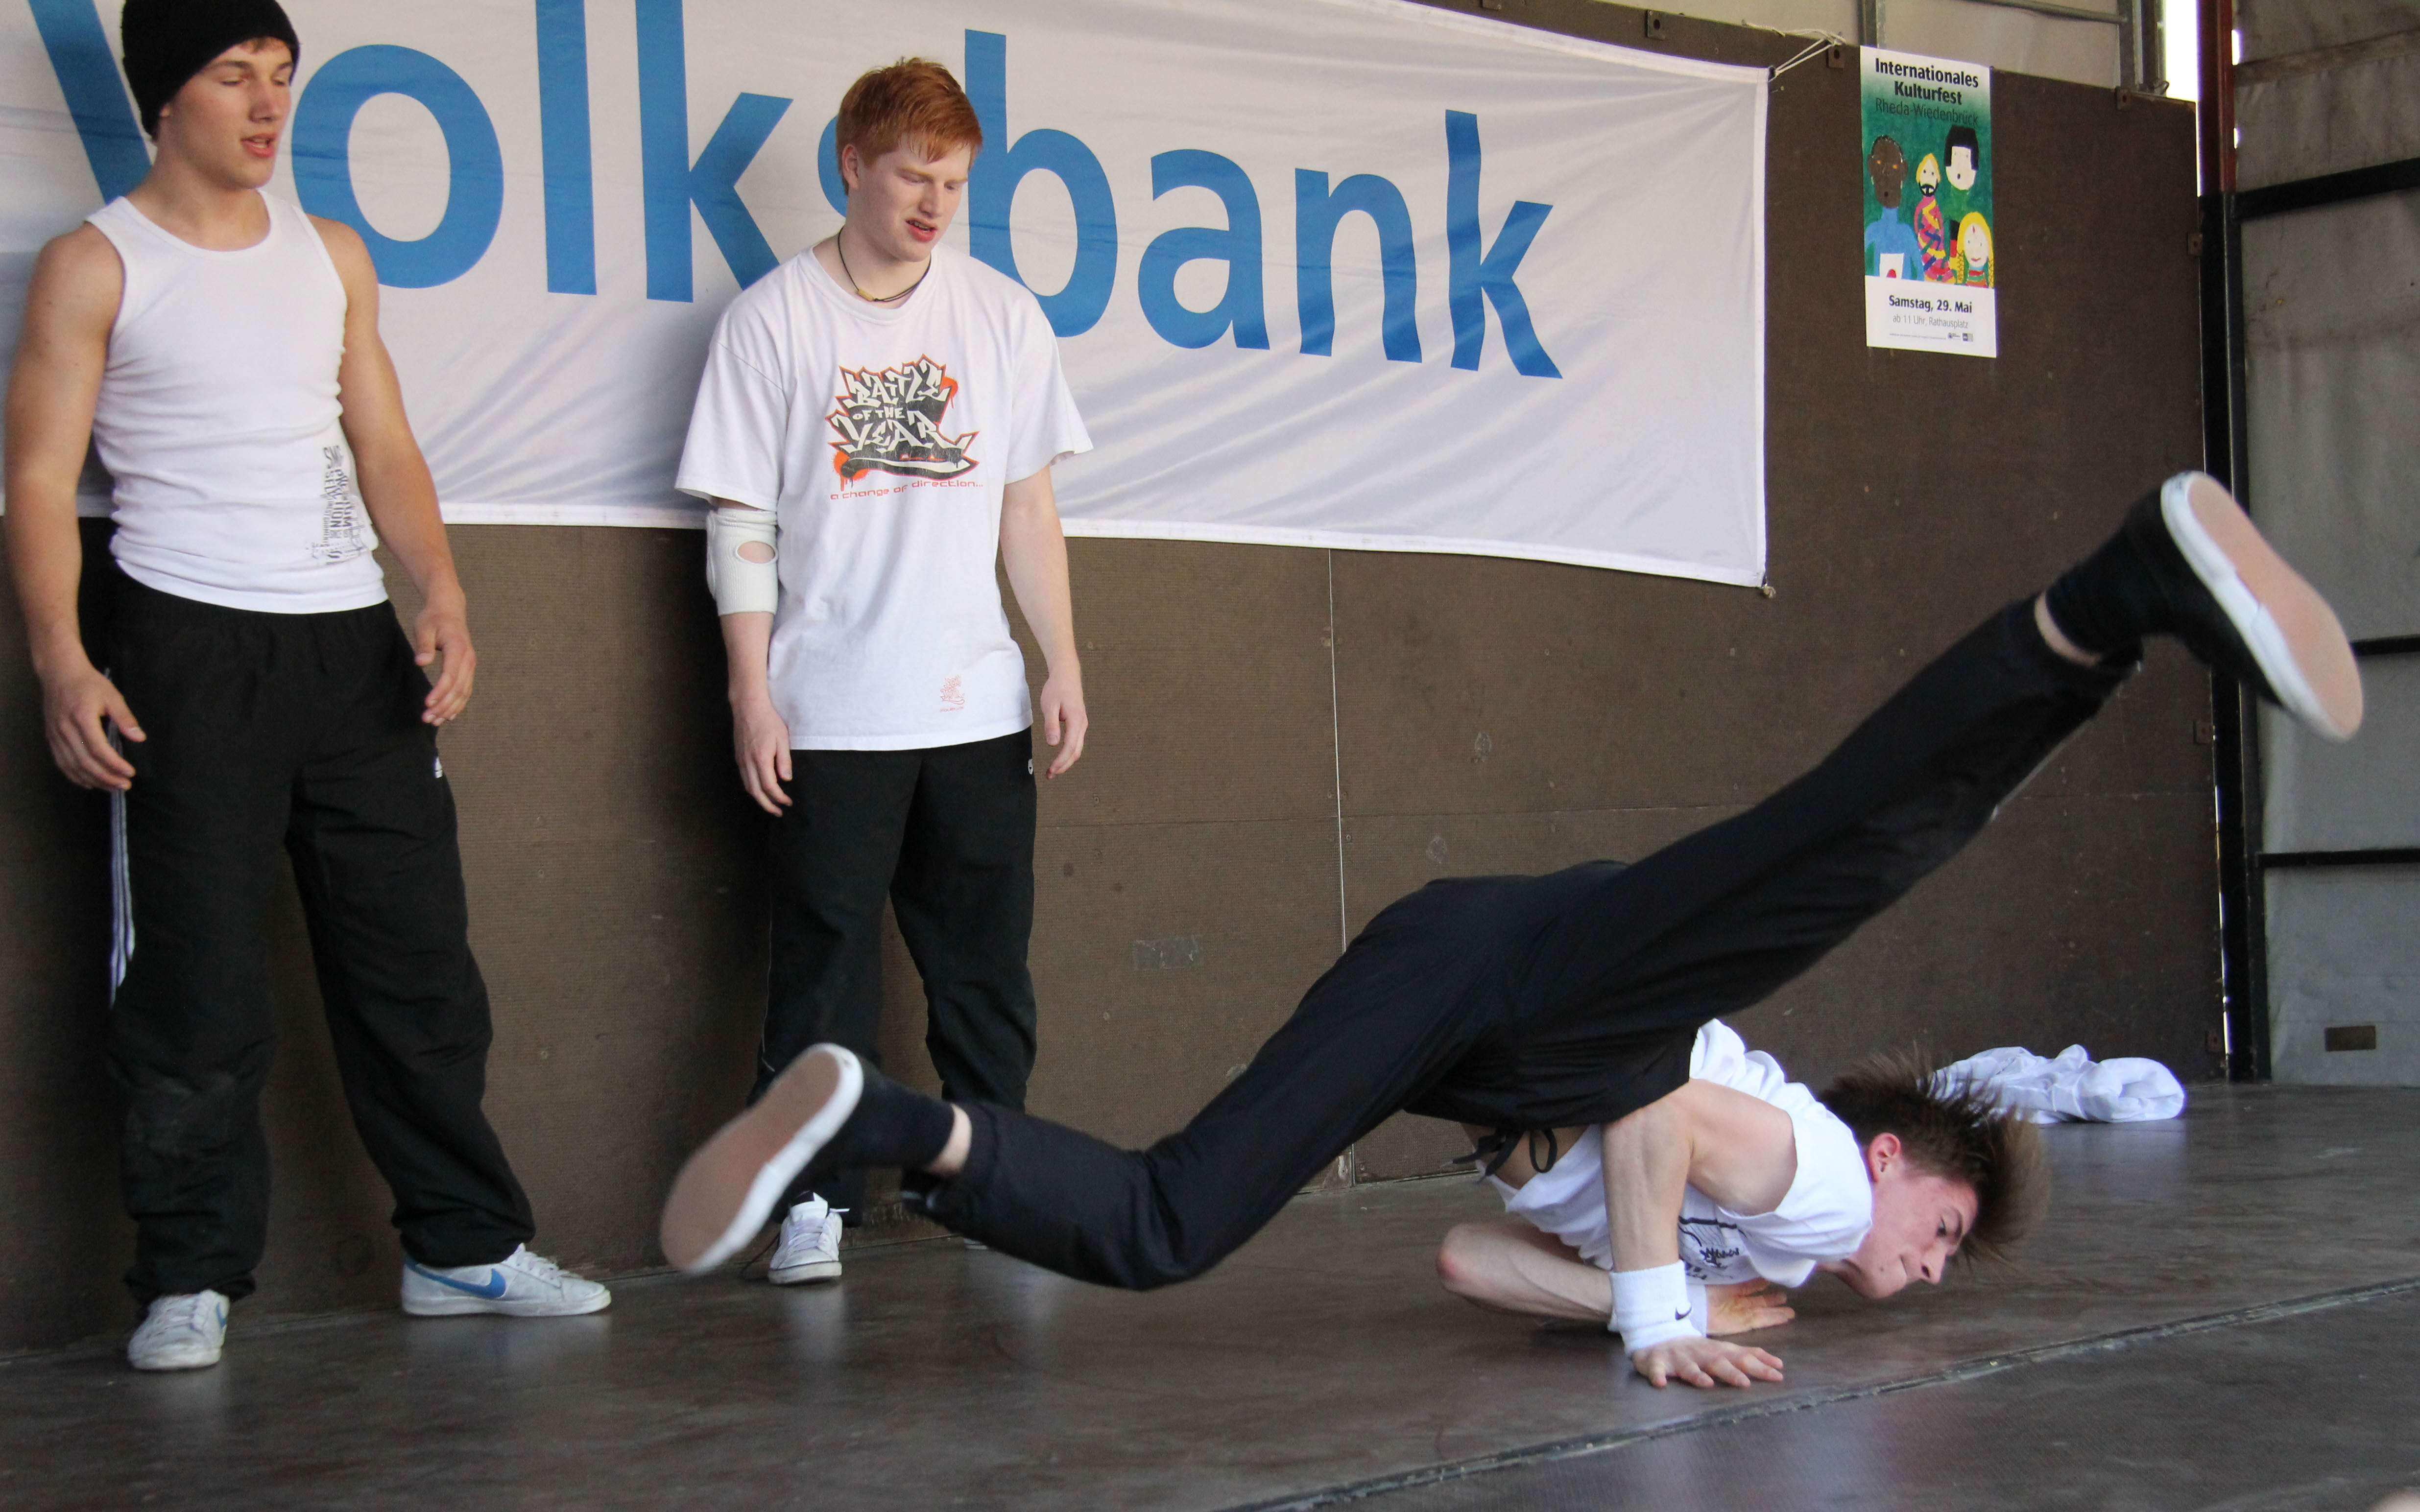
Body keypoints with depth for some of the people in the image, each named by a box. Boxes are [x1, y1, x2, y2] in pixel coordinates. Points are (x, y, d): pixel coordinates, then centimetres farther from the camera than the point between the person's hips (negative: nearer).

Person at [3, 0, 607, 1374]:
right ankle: (193, 1280, 7)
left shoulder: (331, 255, 16)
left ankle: (465, 1246, 16)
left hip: (353, 643, 5)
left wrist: (443, 593, -1)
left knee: (419, 957, 6)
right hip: (191, 647, -5)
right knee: (198, 987, -4)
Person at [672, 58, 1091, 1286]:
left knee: (986, 964, 7)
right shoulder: (773, 319, 0)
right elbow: (740, 521, -1)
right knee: (825, 965, -1)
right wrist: (752, 692, -7)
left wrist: (1063, 663, 8)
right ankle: (813, 1198, 7)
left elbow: (1026, 508, 13)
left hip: (975, 707, 3)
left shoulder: (1001, 316, 9)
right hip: (828, 713, -3)